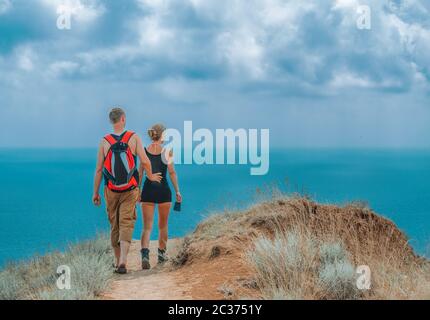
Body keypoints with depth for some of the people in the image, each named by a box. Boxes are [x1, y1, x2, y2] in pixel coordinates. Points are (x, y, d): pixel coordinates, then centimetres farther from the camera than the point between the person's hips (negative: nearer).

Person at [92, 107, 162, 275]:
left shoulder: (104, 141, -3)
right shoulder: (134, 138, -5)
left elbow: (99, 169, -2)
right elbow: (145, 161, -11)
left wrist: (95, 192, 6)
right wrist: (151, 176, 8)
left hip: (111, 190, 2)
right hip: (130, 190, -1)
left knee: (114, 225, 14)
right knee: (126, 224, -2)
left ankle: (118, 260, 25)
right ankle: (123, 261, -17)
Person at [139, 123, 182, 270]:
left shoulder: (144, 151, 1)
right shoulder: (167, 151, -6)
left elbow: (140, 173, 4)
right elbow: (172, 173, -5)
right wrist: (177, 191, 2)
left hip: (148, 190, 1)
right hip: (163, 189, -1)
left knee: (147, 226, 0)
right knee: (163, 225, 17)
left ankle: (145, 253, -22)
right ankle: (161, 253, 29)